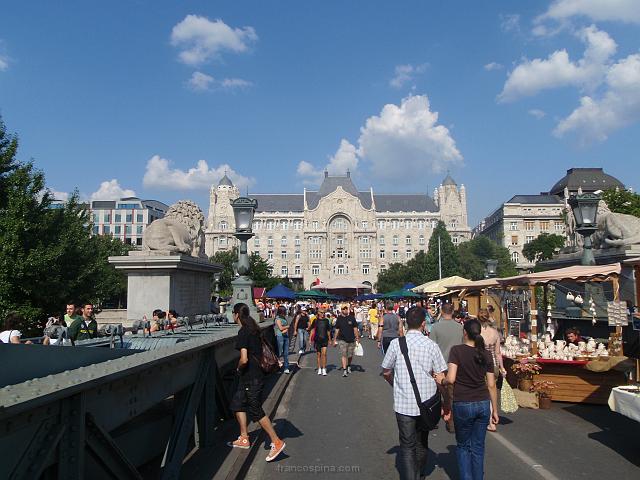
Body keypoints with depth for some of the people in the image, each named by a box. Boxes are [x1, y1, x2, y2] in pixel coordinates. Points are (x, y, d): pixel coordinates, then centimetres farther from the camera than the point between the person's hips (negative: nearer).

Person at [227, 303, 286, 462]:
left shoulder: (243, 333, -19)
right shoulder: (253, 329, 9)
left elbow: (244, 359, -27)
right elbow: (259, 351, 21)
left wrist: (238, 368, -7)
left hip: (251, 377, -10)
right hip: (256, 373, 10)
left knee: (256, 411, -3)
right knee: (237, 403, 17)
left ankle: (277, 442, 2)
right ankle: (244, 439, 24)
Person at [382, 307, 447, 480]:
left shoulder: (396, 343, -7)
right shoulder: (430, 344, -8)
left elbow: (386, 372, 3)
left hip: (403, 403, -2)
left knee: (407, 446, 7)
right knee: (422, 443, 22)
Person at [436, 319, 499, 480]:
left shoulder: (456, 350, -11)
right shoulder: (486, 354, 2)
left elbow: (451, 379, -18)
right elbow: (491, 385, 5)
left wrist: (441, 380, 4)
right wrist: (495, 410, 13)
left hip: (463, 404, -3)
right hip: (483, 404, 3)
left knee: (463, 446, 16)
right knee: (478, 447, 15)